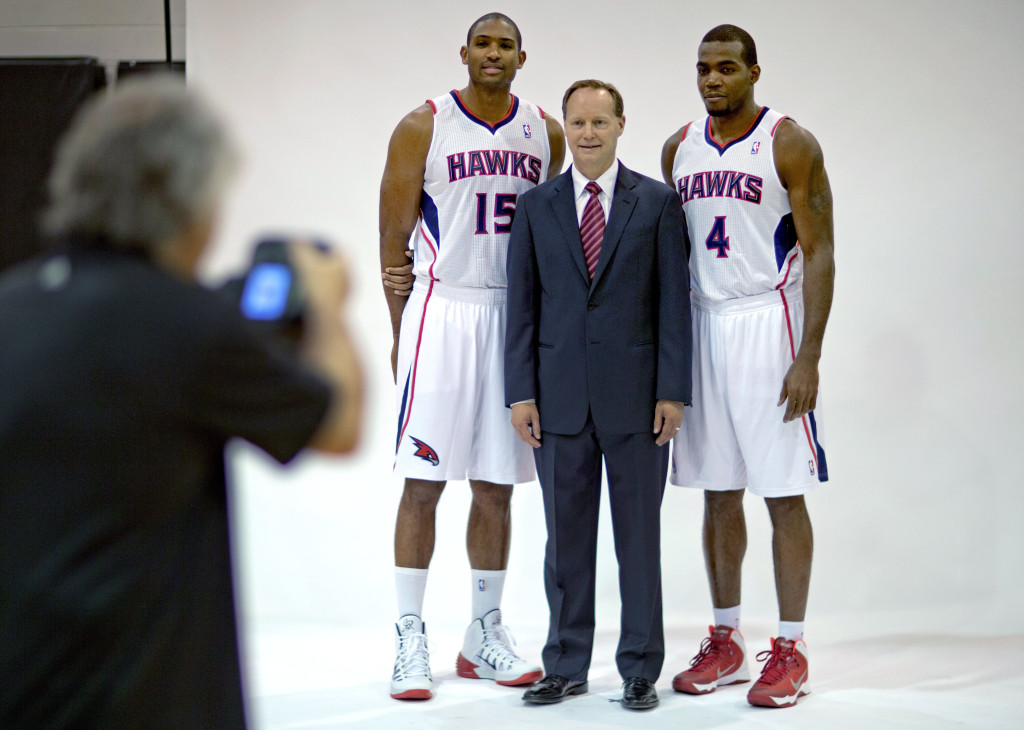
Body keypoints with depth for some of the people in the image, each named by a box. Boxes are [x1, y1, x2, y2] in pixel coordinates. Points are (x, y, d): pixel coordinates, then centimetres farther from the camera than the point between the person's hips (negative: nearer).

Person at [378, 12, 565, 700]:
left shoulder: (546, 134, 8)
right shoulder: (423, 127, -2)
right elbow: (394, 239, 0)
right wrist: (402, 333, -2)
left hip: (516, 316, 4)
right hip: (441, 309, -4)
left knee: (495, 486, 9)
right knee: (423, 481, -4)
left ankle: (485, 633, 19)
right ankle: (410, 638, 2)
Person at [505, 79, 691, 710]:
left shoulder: (657, 203, 3)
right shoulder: (536, 206, 8)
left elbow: (673, 300, 0)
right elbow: (522, 303, 6)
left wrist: (673, 392, -6)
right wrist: (521, 392, -1)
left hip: (636, 395, -2)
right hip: (560, 396, 2)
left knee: (638, 534, 4)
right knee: (566, 536, 7)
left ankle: (641, 670, 12)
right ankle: (566, 667, 16)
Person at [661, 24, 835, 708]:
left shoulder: (791, 144, -6)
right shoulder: (680, 148, 10)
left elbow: (818, 254, -9)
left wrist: (808, 359, -16)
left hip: (769, 325, -5)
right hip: (701, 325, 5)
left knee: (784, 494, -2)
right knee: (719, 493, 9)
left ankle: (791, 650, 5)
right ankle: (726, 644, 18)